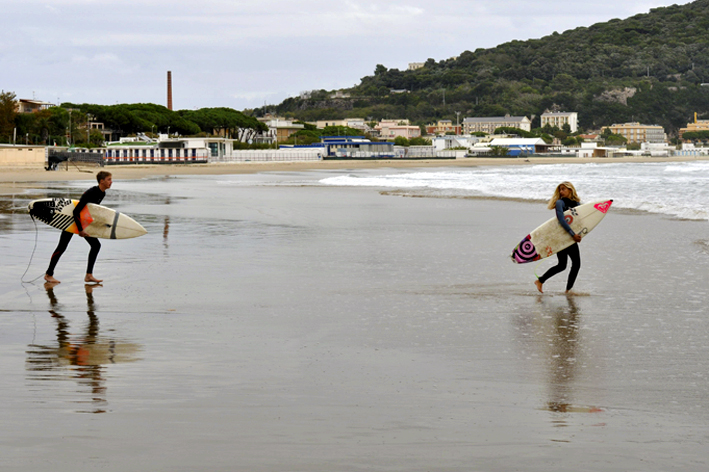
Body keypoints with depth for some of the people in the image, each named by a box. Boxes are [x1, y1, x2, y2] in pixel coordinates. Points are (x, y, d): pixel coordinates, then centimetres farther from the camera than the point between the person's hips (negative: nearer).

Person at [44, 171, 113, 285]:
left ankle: (89, 275, 1)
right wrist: (80, 230, -26)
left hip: (83, 220, 9)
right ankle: (49, 274, 8)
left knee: (96, 245, 0)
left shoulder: (102, 193, -3)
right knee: (62, 247, -3)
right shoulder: (91, 193, -30)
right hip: (72, 220, -9)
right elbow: (76, 211, -30)